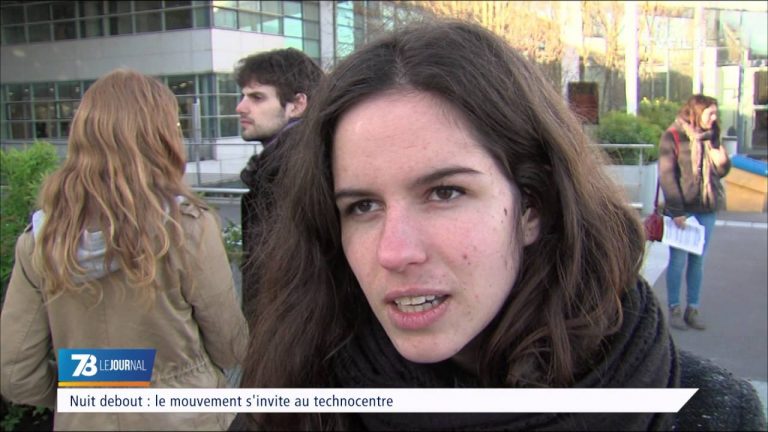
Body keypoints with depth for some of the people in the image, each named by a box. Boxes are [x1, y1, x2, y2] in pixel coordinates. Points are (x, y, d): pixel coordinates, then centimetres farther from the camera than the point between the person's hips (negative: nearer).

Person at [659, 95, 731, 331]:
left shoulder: (711, 137, 12)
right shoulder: (673, 136, -6)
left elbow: (720, 172, 17)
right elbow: (666, 174, -11)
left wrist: (722, 160, -7)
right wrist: (676, 210, -16)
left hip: (707, 209, 5)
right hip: (682, 209, -5)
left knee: (698, 260, 8)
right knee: (678, 259, 0)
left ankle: (693, 309, 16)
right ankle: (674, 309, 10)